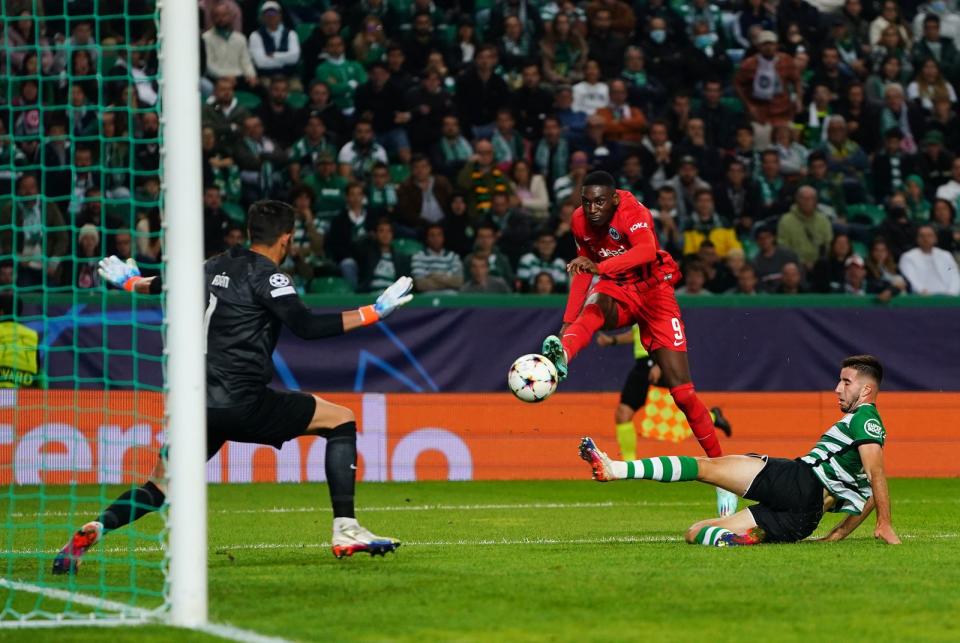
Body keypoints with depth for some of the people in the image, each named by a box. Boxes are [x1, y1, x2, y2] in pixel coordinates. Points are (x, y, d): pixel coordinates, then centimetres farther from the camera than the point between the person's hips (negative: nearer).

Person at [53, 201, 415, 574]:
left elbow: (169, 286, 30)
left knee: (160, 487, 17)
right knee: (341, 420, 5)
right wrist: (374, 313, -13)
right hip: (241, 401, -7)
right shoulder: (266, 276, -6)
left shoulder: (217, 267, 14)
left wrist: (132, 283, 52)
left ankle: (91, 531, -7)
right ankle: (345, 532, -4)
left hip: (198, 402, 7)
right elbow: (307, 327, -16)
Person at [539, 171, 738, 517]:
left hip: (653, 291, -4)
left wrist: (599, 266, -60)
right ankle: (562, 354, -67)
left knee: (682, 391, -7)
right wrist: (569, 321, 4)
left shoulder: (632, 213, -25)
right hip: (615, 291, 4)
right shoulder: (580, 221, -6)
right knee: (593, 310, -37)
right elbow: (583, 271, 10)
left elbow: (647, 250, -46)